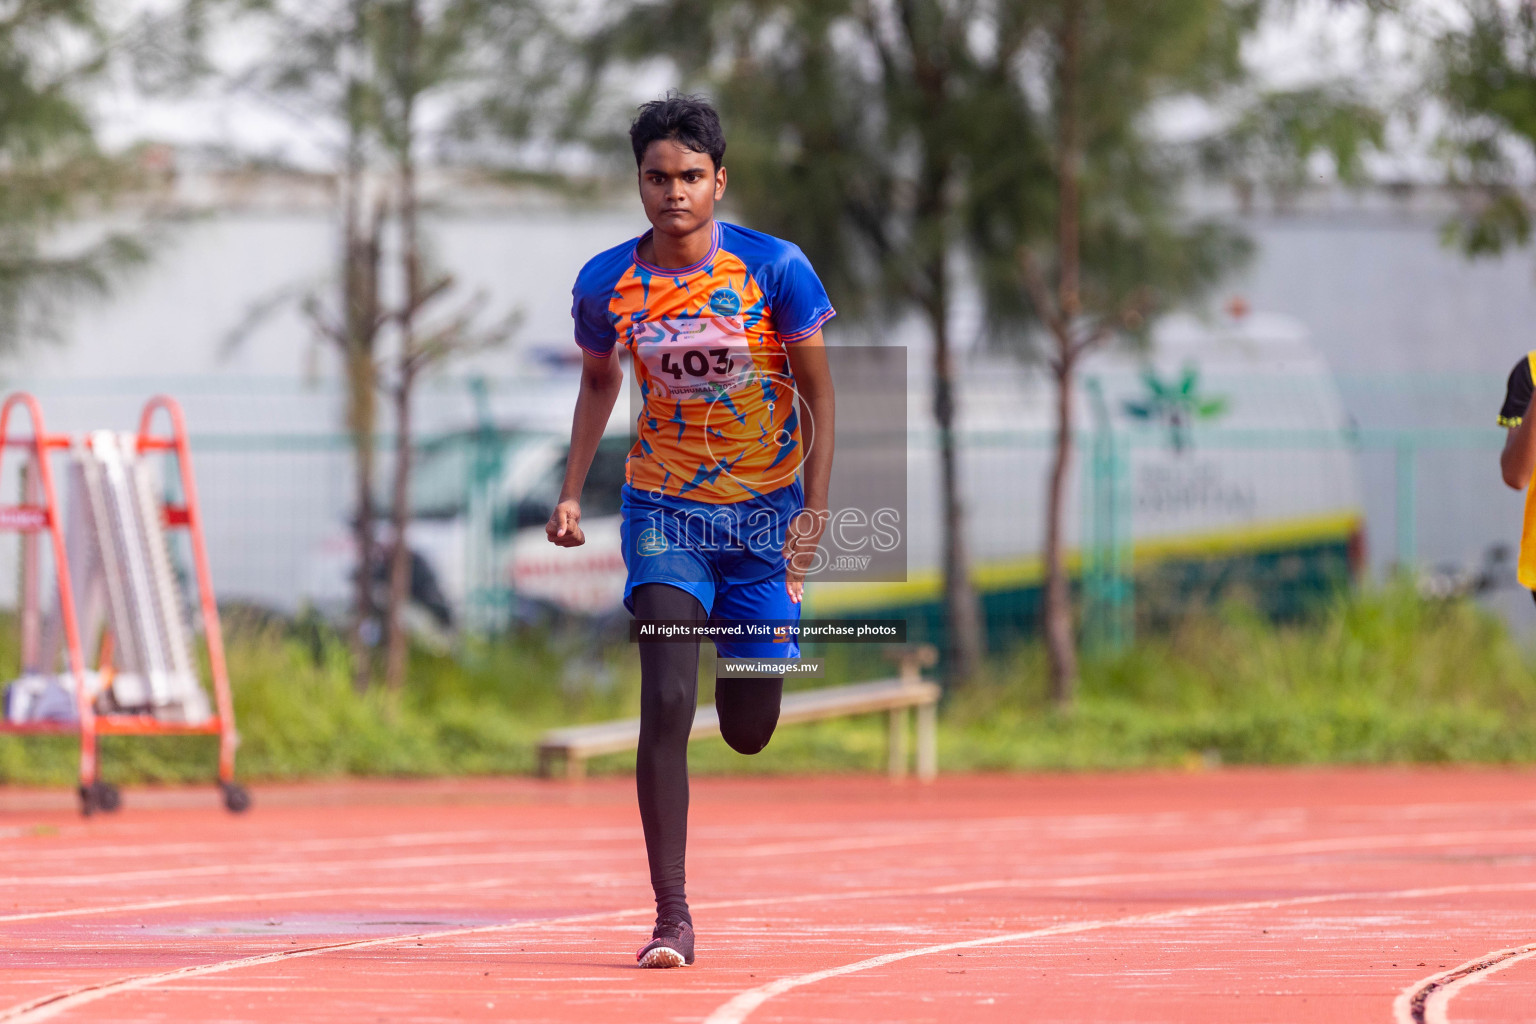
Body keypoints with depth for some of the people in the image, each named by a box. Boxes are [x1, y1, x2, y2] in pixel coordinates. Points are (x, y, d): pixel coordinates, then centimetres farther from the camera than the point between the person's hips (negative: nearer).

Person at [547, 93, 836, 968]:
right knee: (667, 703, -18)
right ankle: (672, 919, -15)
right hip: (665, 507, 0)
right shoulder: (606, 284, -7)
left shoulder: (776, 269, -13)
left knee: (749, 734, 7)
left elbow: (818, 393, -6)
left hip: (766, 509, 0)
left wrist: (816, 510, -15)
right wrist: (572, 493, 6)